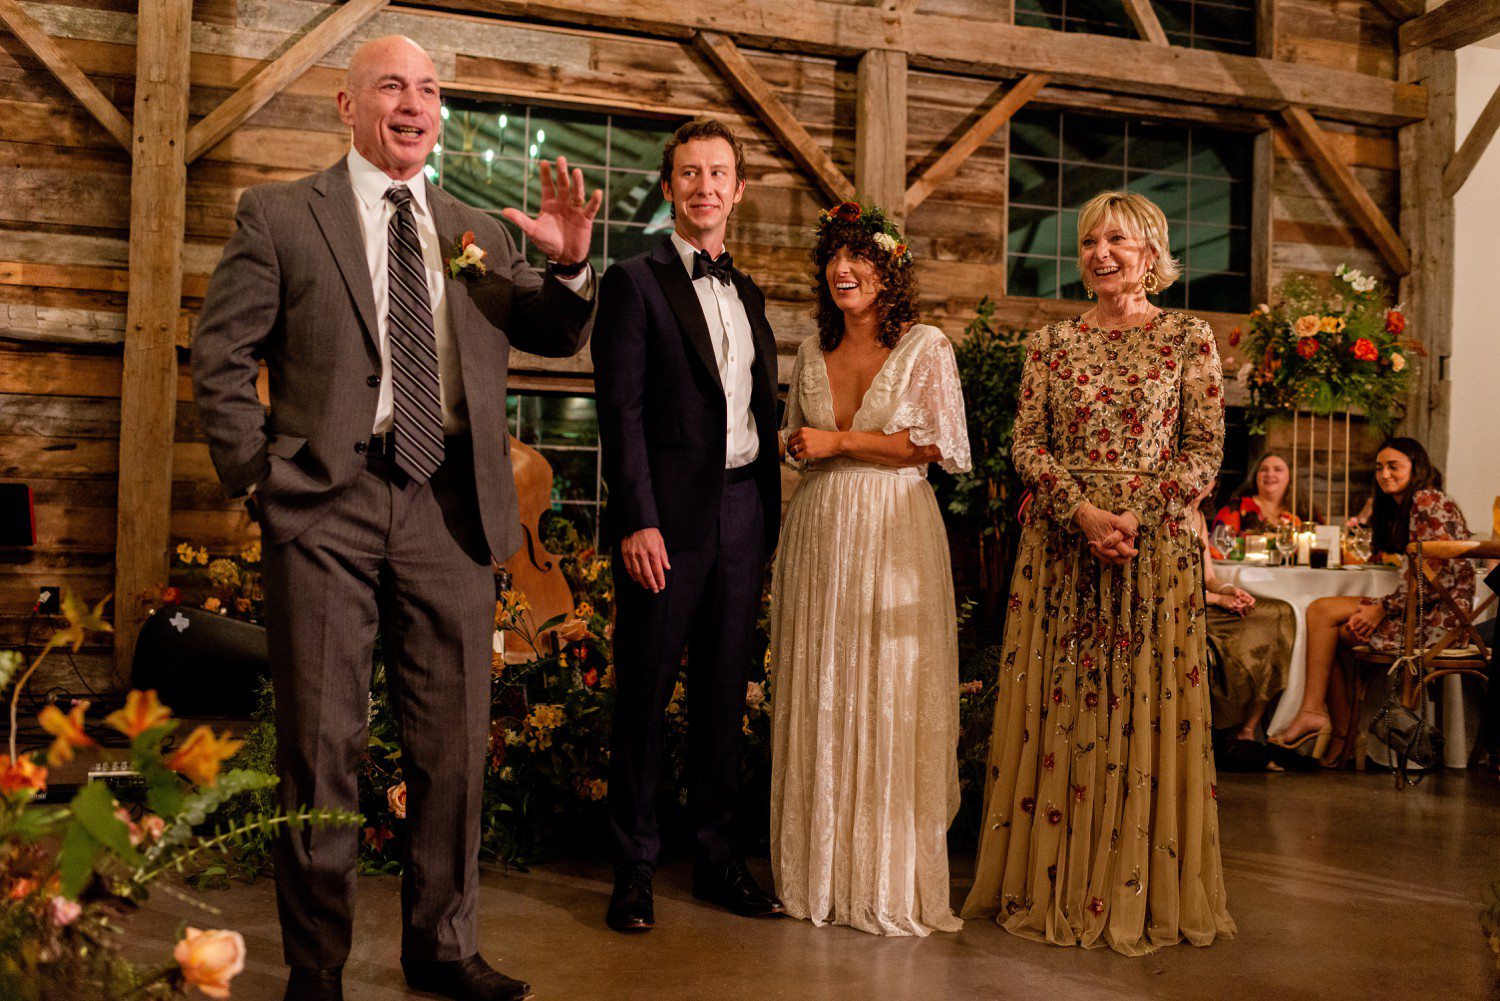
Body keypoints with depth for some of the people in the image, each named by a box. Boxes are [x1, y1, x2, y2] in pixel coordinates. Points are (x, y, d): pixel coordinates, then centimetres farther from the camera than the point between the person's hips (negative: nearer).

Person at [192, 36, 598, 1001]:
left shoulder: (479, 232, 16)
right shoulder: (280, 215, 6)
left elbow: (556, 338, 13)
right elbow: (221, 357, 4)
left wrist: (570, 266, -6)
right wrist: (258, 478, -5)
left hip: (451, 507, 3)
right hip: (327, 500, -3)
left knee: (455, 744, 9)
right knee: (323, 743, 3)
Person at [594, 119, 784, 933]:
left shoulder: (749, 293, 17)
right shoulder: (635, 282, -1)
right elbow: (622, 409, -9)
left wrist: (771, 515, 11)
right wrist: (637, 520, -16)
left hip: (742, 511, 6)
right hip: (669, 514, -6)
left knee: (725, 692, 12)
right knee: (645, 692, 2)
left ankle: (717, 858, 23)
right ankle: (633, 868, 13)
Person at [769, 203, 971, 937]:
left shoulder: (925, 346, -1)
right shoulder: (812, 351, 13)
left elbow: (942, 444, -8)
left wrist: (840, 443, -10)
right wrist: (801, 449, 3)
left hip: (893, 537, -4)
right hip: (817, 533, 4)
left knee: (889, 702, -3)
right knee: (817, 699, 4)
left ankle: (891, 881, 8)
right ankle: (818, 870, 14)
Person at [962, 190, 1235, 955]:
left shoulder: (1188, 339, 4)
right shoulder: (1051, 342, 9)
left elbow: (1206, 449, -2)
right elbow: (1025, 445, 2)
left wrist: (1136, 516, -14)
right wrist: (1084, 512, -13)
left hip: (1155, 544, -2)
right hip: (1061, 542, 2)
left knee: (1147, 707, 1)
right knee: (1055, 709, 3)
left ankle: (1143, 893, 14)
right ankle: (1055, 887, 15)